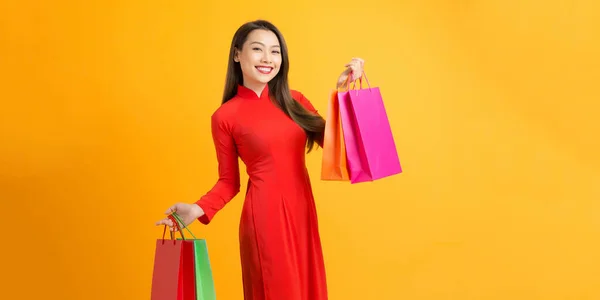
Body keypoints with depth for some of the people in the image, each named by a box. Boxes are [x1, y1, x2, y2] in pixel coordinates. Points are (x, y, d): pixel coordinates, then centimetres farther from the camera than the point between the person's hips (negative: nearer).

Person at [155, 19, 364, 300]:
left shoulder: (294, 100, 8)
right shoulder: (225, 116, -4)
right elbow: (228, 182, 1)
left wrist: (341, 92, 1)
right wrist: (198, 209, -15)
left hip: (302, 210, 5)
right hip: (265, 215, -5)